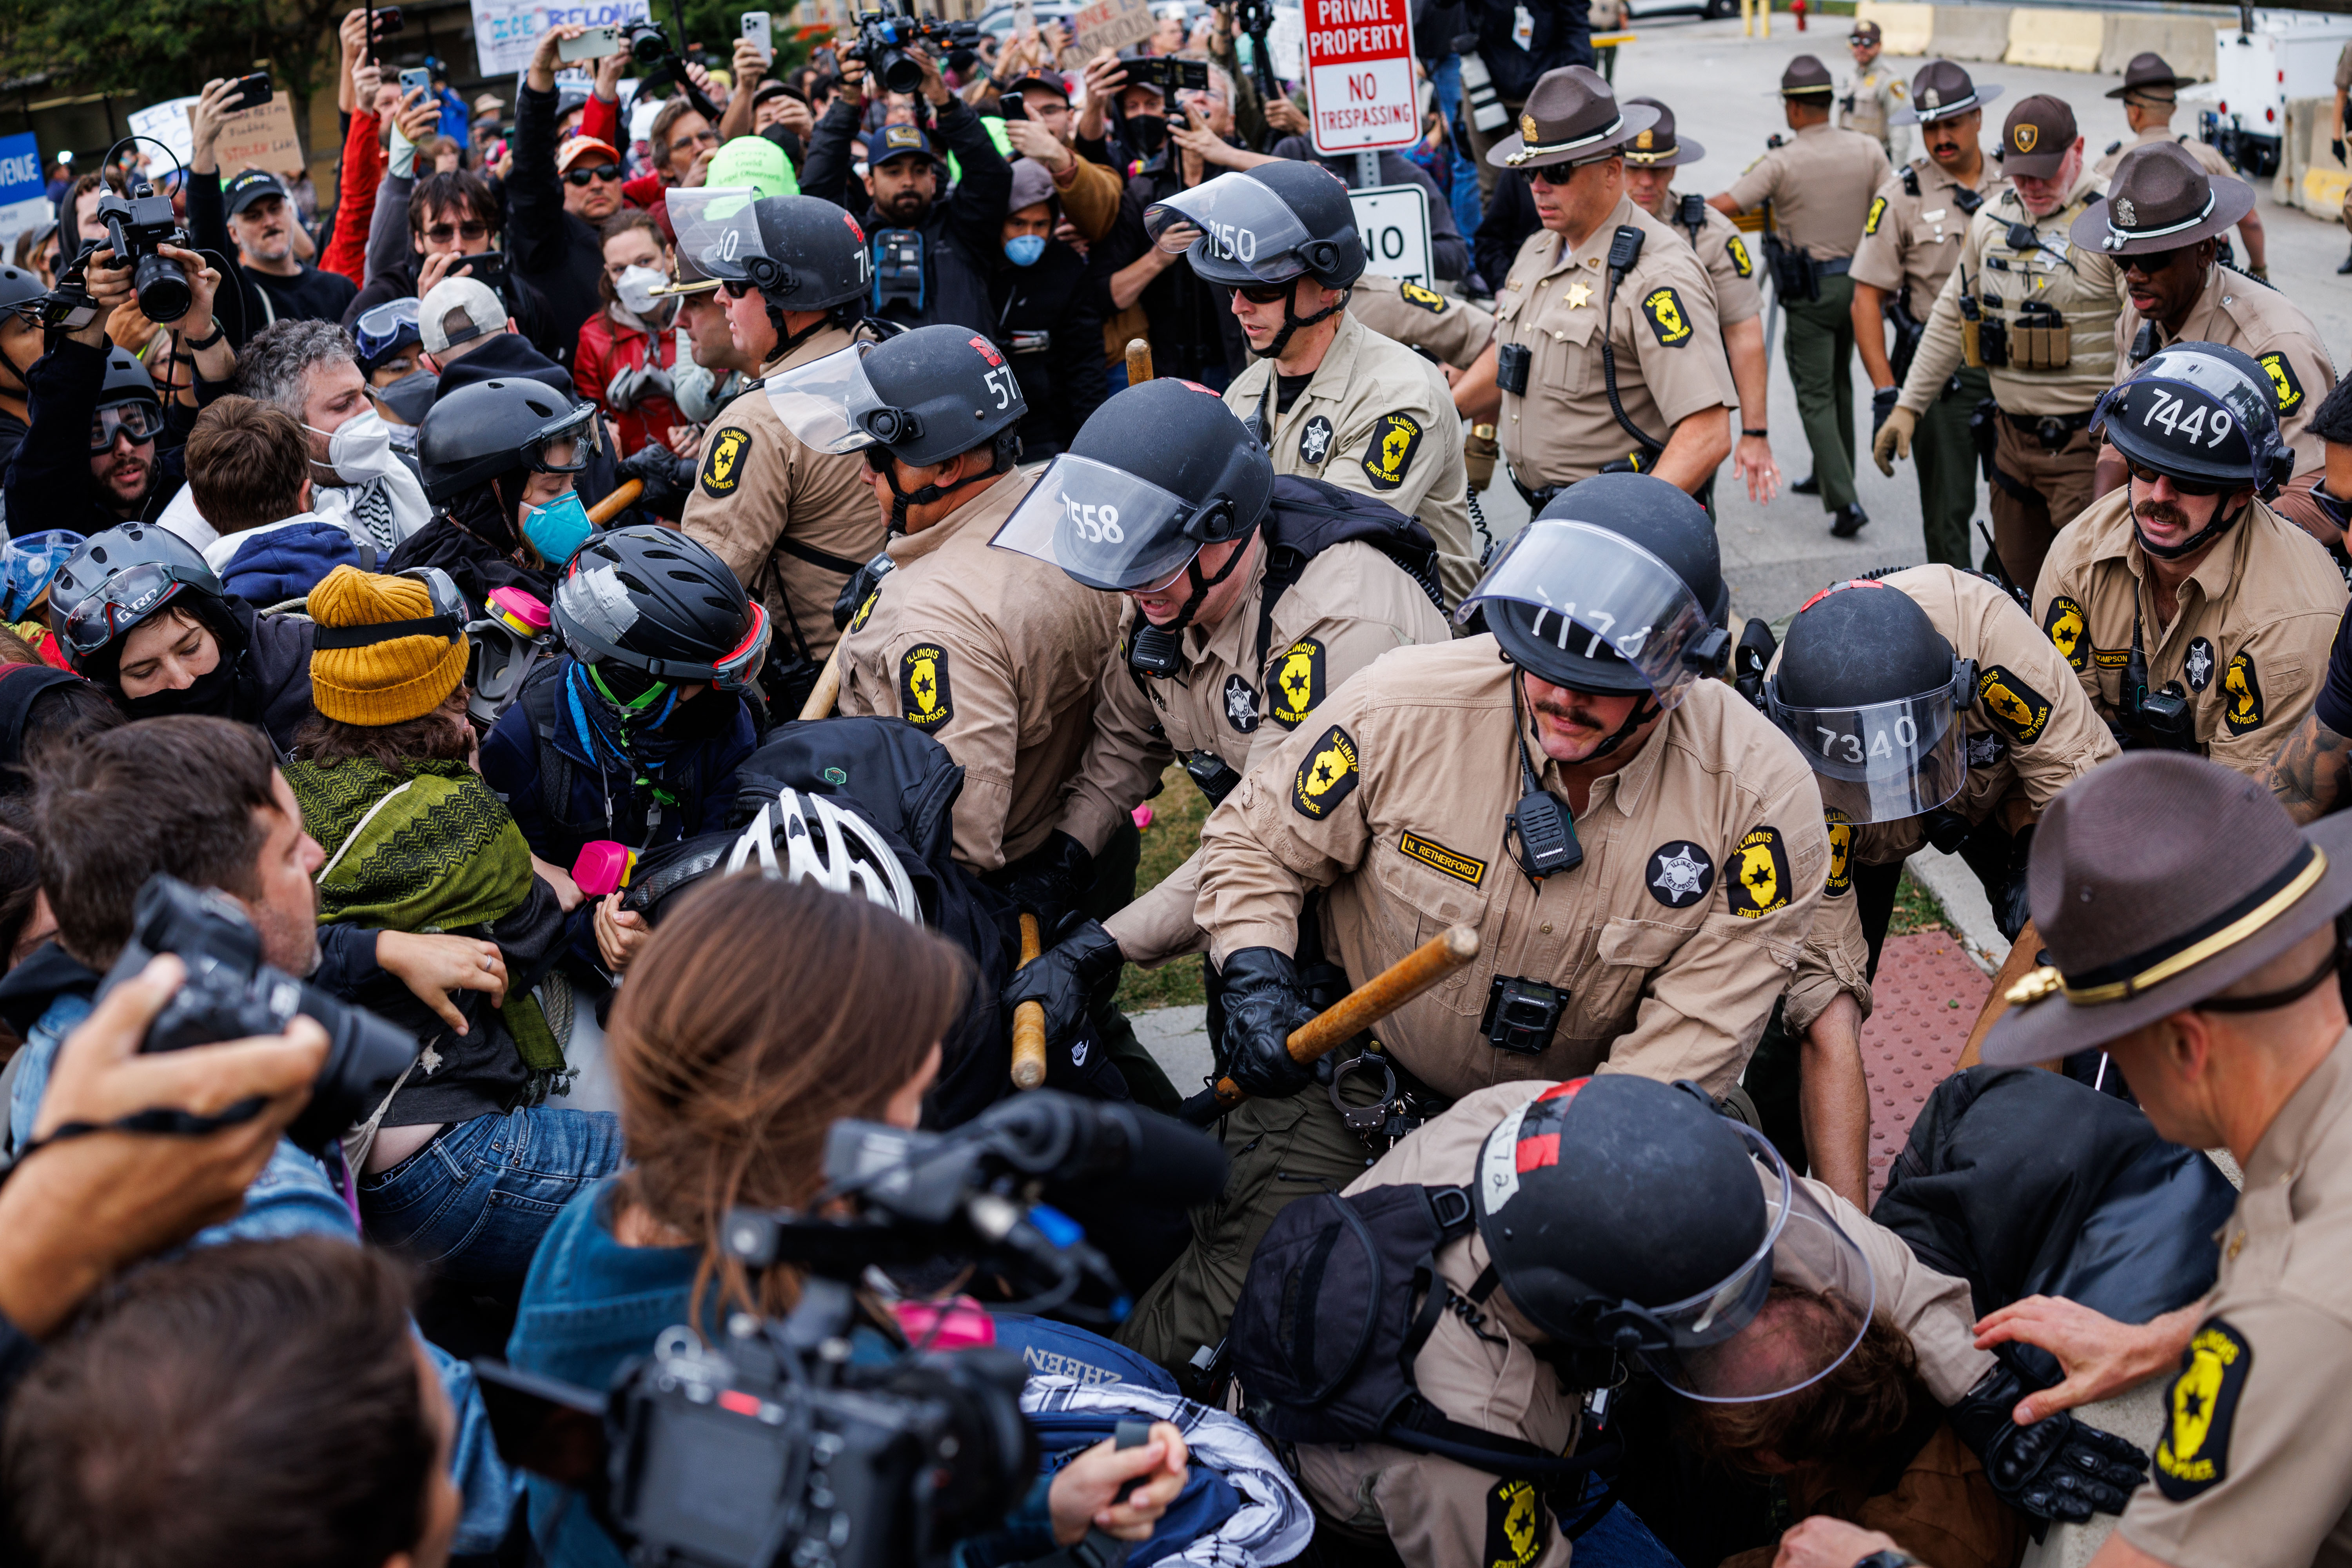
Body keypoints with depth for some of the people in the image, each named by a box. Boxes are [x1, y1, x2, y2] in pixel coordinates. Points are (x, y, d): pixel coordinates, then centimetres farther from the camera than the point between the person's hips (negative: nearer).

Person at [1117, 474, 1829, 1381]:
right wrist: (1257, 982, -20)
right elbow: (1253, 844, -3)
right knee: (1234, 1298, -11)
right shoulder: (1404, 706, -20)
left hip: (1583, 1105, 1)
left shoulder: (1760, 796, -20)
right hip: (1361, 1075, -1)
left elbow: (1689, 1042, -17)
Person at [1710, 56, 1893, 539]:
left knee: (1815, 395, -2)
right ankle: (1830, 475, 36)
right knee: (1840, 384, 22)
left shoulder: (1781, 163, -16)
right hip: (1857, 279, 5)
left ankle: (1844, 501, -12)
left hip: (1809, 291, -5)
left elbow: (1722, 207, -18)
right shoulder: (1868, 150, -2)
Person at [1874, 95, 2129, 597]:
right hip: (2012, 437, 6)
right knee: (2018, 580, 13)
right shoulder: (1992, 218, 11)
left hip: (2088, 442, -6)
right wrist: (1908, 406, 15)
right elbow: (1952, 316, 19)